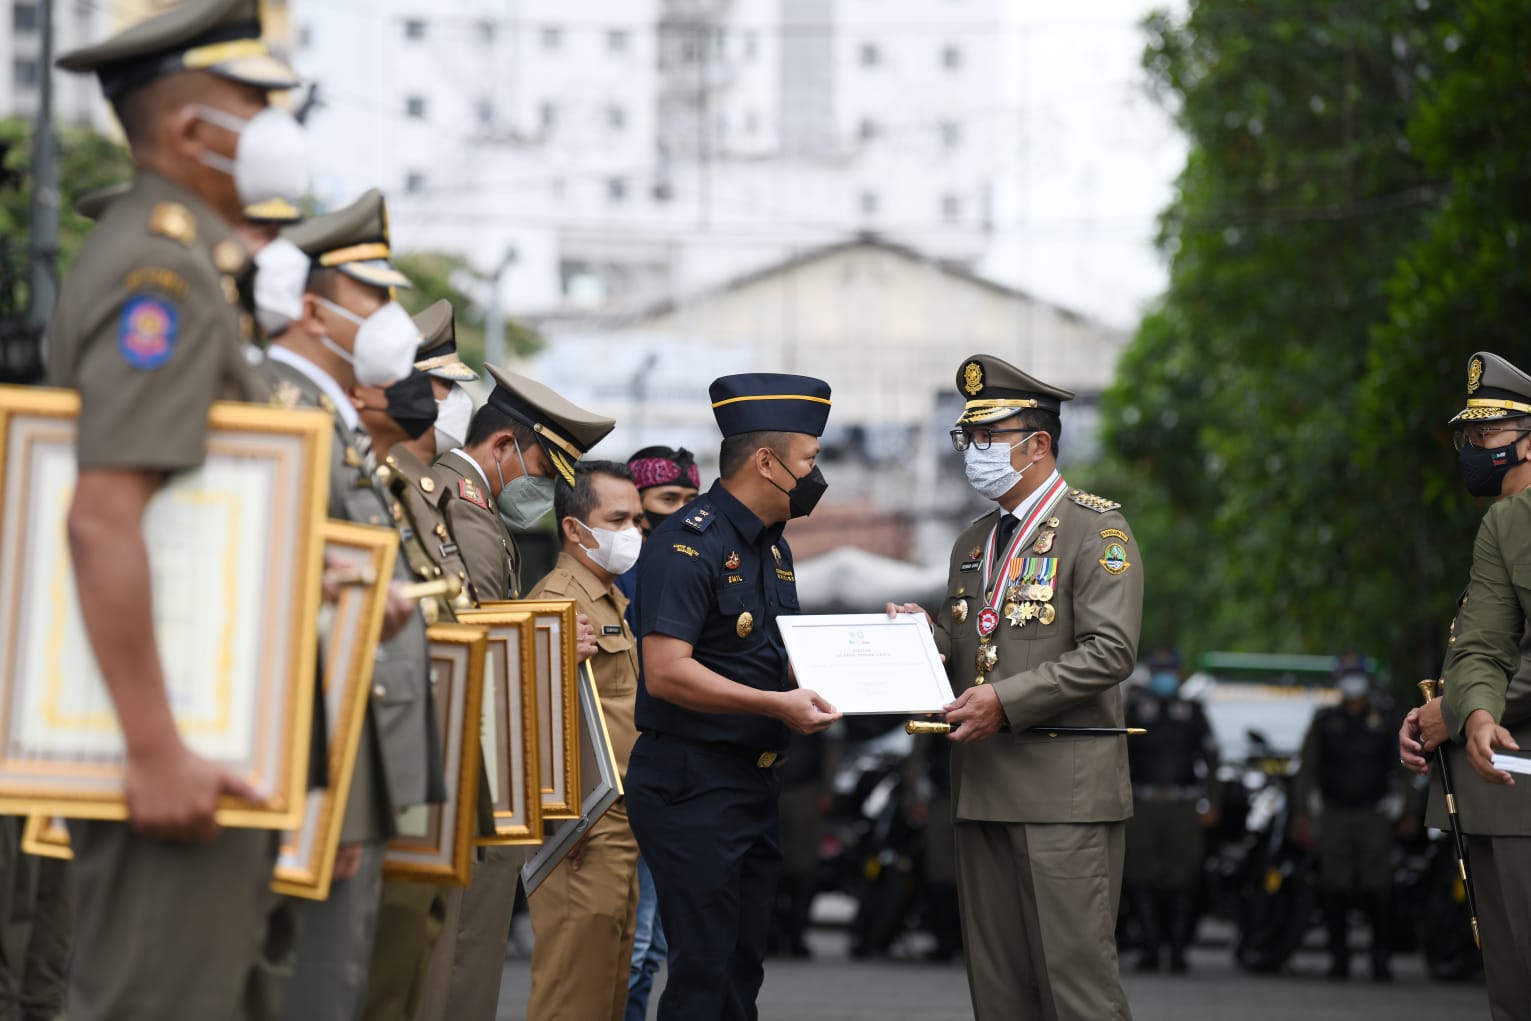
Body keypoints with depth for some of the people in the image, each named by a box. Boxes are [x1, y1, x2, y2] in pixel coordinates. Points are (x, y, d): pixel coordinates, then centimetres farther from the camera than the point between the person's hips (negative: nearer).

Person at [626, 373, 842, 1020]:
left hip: (754, 786, 9)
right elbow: (666, 673, -23)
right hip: (691, 789, -9)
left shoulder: (773, 548, 15)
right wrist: (778, 705, -26)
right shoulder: (689, 544, -15)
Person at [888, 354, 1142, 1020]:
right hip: (984, 791, 8)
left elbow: (1109, 651, -15)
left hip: (1064, 790, -7)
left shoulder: (1096, 530, -4)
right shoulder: (973, 545, 20)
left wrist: (1006, 701, -19)